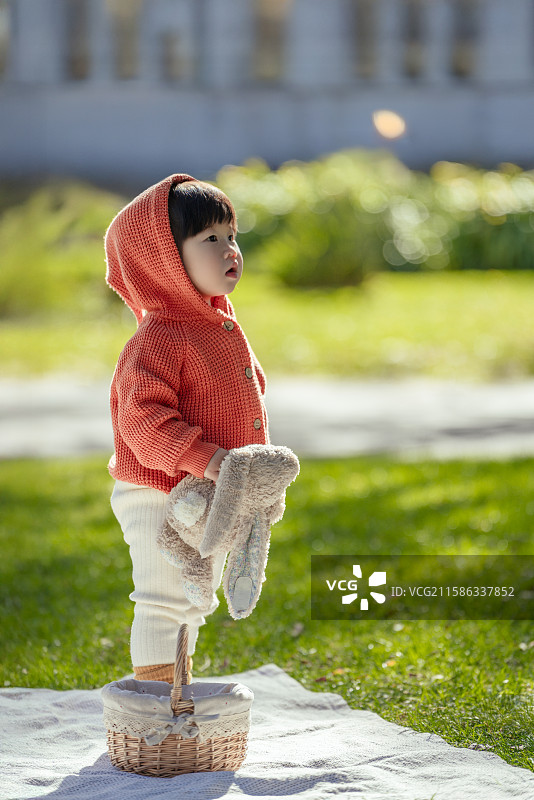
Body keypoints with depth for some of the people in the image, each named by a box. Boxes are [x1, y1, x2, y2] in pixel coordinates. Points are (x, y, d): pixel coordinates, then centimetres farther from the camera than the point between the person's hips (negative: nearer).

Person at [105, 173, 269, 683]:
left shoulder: (222, 324, 8)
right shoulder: (158, 339, -22)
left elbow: (245, 396, 20)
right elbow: (141, 419, -30)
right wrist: (201, 456, -37)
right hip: (161, 502, -9)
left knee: (194, 602, 21)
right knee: (164, 603, -3)